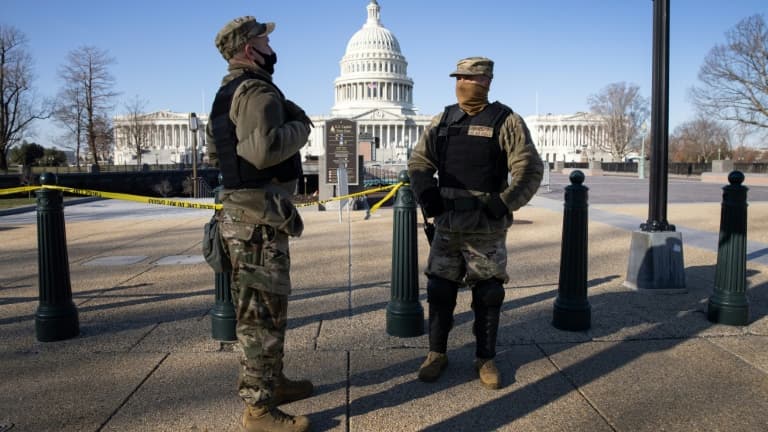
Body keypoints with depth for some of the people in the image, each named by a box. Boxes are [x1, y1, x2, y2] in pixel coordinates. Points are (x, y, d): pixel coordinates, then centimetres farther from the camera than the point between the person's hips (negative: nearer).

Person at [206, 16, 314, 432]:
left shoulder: (226, 93, 16)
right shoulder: (258, 91, -15)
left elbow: (214, 152, 24)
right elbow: (265, 149, -30)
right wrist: (301, 127, -13)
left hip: (241, 212, 10)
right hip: (259, 217, -10)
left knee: (263, 306, 19)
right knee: (262, 310, -3)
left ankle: (272, 381, 33)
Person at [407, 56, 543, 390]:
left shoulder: (505, 121, -4)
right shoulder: (442, 120, 9)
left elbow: (530, 169, -8)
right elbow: (419, 162, 14)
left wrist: (504, 203, -16)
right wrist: (426, 194, -1)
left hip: (487, 228, -3)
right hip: (447, 225, 4)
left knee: (488, 294, 6)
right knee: (439, 290, 9)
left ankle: (485, 359, 21)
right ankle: (437, 353, 24)